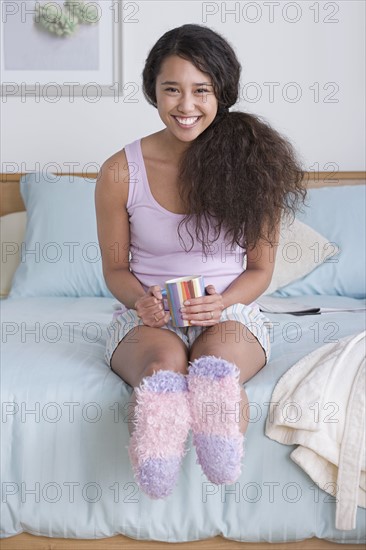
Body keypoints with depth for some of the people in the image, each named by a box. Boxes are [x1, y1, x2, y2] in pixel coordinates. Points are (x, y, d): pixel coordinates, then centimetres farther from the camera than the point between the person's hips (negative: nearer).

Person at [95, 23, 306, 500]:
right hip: (147, 317, 0)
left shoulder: (253, 163, -2)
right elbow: (115, 268, 8)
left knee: (217, 358, -36)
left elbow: (260, 269, 4)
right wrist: (141, 299, -15)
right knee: (164, 360, -36)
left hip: (231, 314, 0)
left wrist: (221, 301, -17)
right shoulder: (120, 173, -1)